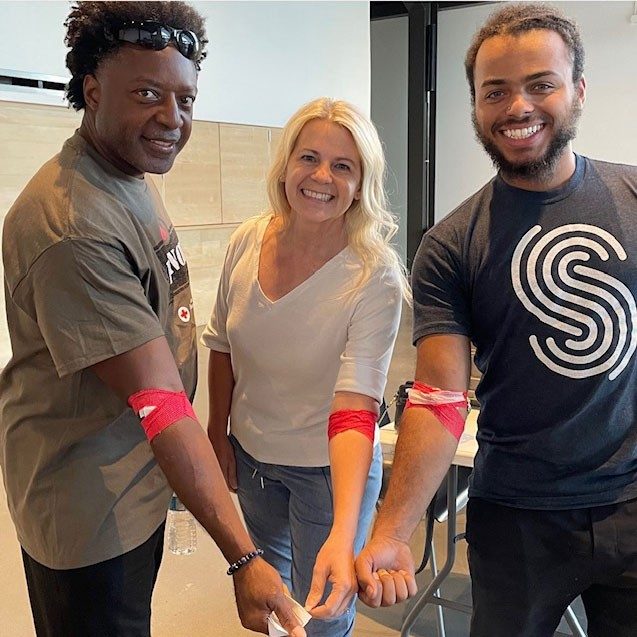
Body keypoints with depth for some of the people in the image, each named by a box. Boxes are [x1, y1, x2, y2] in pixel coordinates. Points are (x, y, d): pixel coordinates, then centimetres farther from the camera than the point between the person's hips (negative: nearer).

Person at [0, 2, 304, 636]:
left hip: (141, 481, 9)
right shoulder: (72, 225, -29)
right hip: (90, 512, -9)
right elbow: (158, 400, -31)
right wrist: (243, 558, -28)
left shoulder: (130, 174, 3)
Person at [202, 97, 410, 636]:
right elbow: (223, 348, 2)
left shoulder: (376, 277, -26)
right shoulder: (249, 242, -12)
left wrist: (342, 535, -41)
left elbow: (354, 412, -32)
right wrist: (218, 435, 6)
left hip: (330, 469, -4)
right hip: (251, 455, 5)